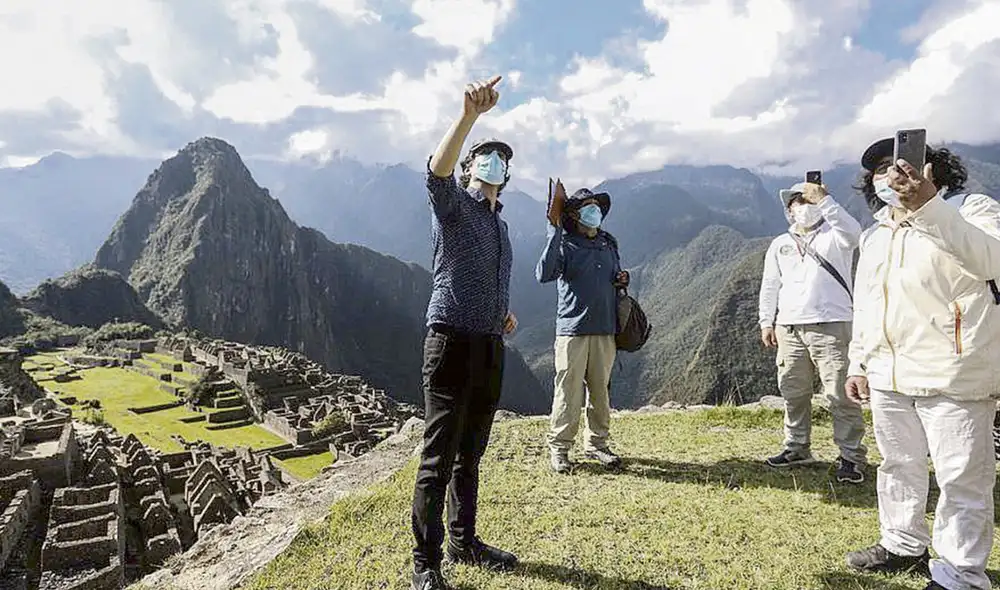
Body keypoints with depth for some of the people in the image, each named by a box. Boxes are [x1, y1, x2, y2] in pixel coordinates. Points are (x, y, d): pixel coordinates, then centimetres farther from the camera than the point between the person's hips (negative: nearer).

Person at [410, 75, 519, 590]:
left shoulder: (500, 222, 21)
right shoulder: (452, 203, -1)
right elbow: (437, 169, -25)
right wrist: (470, 115, -38)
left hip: (490, 345, 8)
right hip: (452, 340, -7)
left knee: (471, 454, 16)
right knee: (438, 457, -2)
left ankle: (464, 542, 30)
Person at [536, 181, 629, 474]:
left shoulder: (608, 243, 15)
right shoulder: (564, 244, -4)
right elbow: (543, 275, -22)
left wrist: (622, 279, 4)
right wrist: (554, 231, -24)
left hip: (605, 329, 6)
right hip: (573, 329, -5)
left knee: (600, 389, 12)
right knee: (569, 390, -2)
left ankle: (596, 444, 25)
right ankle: (559, 448, 11)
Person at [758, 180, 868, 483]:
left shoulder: (834, 236, 5)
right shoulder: (779, 245, 17)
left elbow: (853, 232, -21)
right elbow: (770, 286, 16)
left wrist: (824, 199, -22)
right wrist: (766, 322, 9)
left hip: (831, 325, -4)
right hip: (789, 328, 5)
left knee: (840, 394, -5)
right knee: (793, 392, 10)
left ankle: (852, 455, 5)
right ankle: (797, 448, 23)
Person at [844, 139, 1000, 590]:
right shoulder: (874, 235, 16)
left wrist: (927, 206, -36)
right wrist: (858, 363, 16)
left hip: (952, 377, -6)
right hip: (887, 377, 7)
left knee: (962, 479, 0)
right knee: (898, 466, 18)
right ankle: (903, 545, 34)